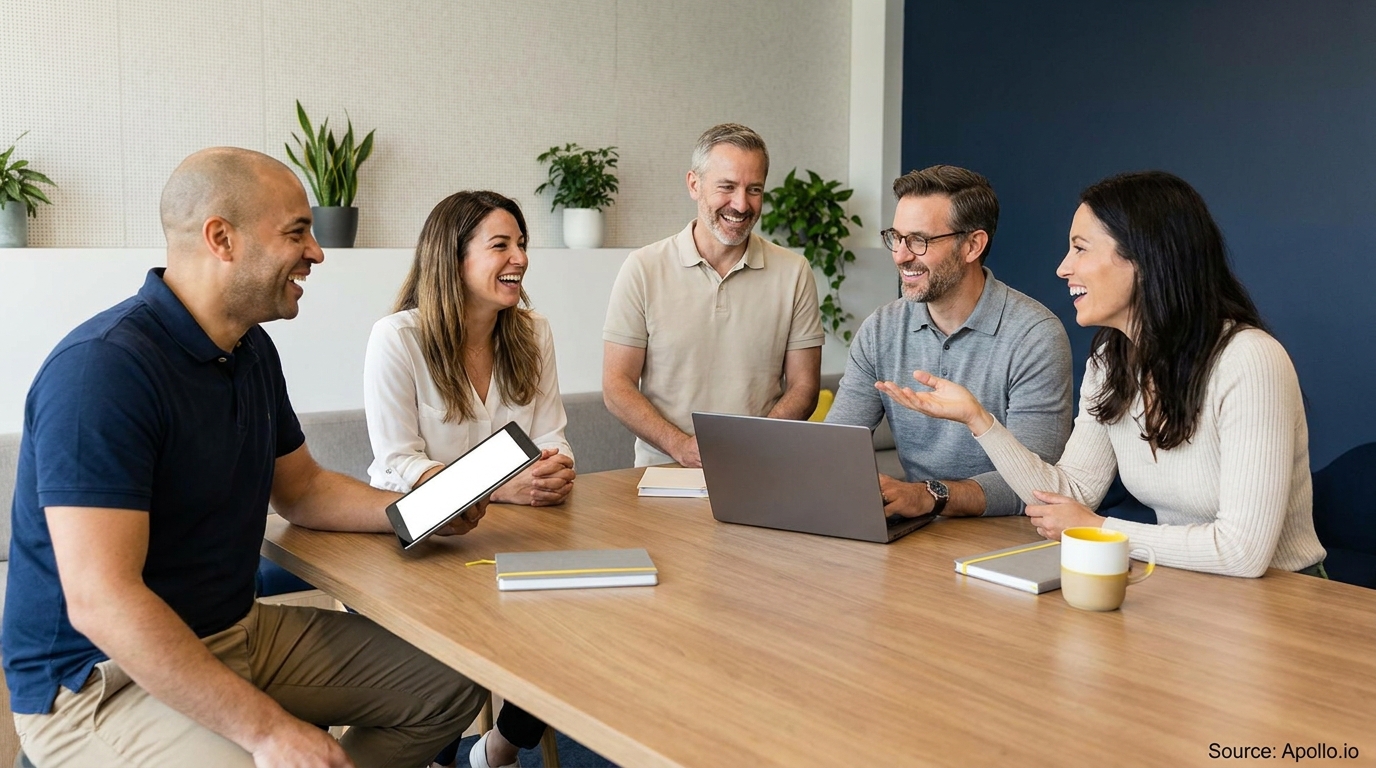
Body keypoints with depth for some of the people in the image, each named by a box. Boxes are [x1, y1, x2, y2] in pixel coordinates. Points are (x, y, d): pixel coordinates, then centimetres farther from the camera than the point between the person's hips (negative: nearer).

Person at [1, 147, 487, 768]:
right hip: (97, 676, -8)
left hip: (236, 631, 9)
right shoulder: (102, 368, -24)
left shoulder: (252, 349, 5)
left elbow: (301, 489, 18)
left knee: (452, 687, 6)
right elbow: (101, 602, -29)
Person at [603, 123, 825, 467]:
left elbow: (803, 387, 8)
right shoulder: (642, 269, 2)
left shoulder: (793, 272, 6)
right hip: (663, 470, -1)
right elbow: (617, 387, 1)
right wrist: (682, 446, -12)